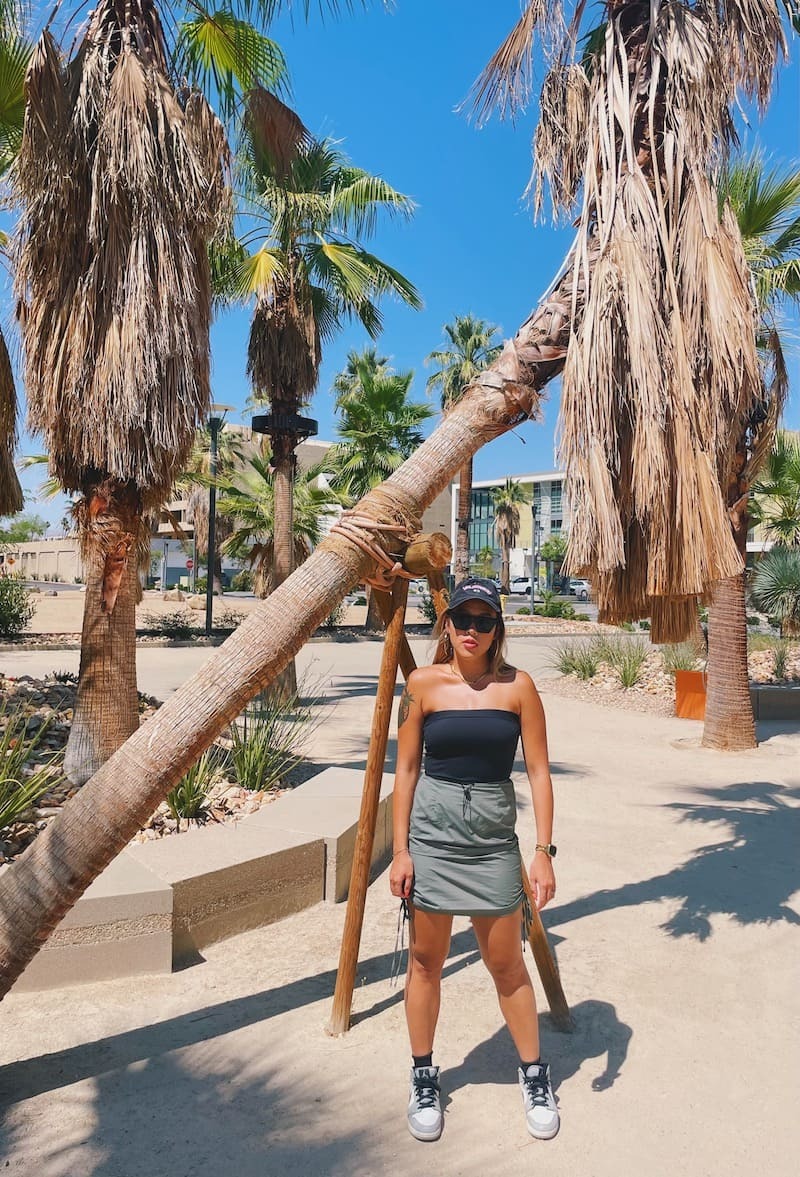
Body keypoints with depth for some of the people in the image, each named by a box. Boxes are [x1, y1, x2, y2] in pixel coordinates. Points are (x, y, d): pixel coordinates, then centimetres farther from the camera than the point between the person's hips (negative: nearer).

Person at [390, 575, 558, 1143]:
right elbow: (406, 768, 0)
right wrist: (400, 850, -2)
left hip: (494, 839, 0)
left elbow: (538, 771, -2)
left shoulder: (518, 686, -5)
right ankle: (424, 1079, 33)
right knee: (425, 961, 12)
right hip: (431, 834, 1)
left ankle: (535, 1075, 35)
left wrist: (544, 851, -6)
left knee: (507, 963, 12)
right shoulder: (423, 683, -4)